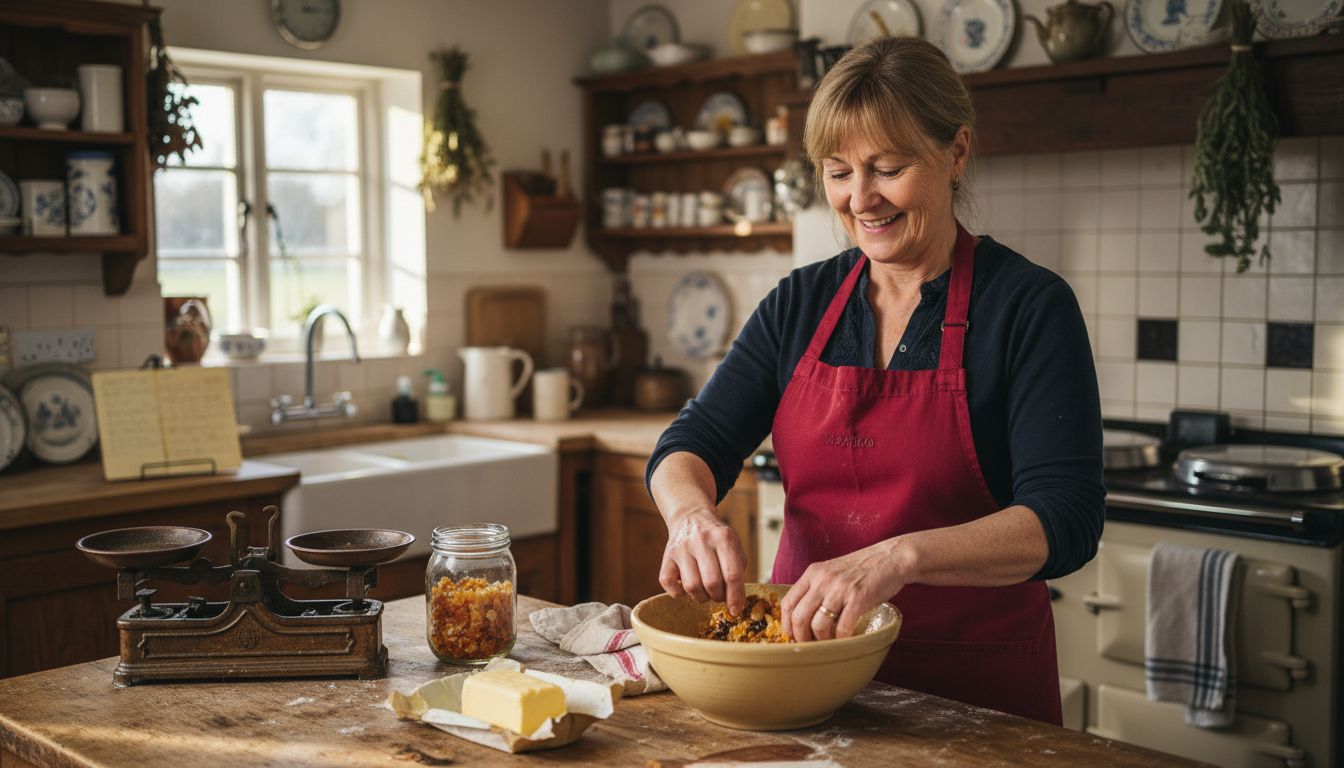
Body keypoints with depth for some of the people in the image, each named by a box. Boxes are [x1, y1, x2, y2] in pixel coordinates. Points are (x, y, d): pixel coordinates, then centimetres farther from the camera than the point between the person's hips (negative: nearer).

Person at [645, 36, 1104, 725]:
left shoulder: (1029, 305, -12)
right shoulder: (800, 303, 2)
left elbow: (1065, 520, -21)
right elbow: (692, 443, -1)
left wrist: (900, 556, -37)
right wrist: (691, 512, -25)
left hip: (975, 686, -3)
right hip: (807, 661, 4)